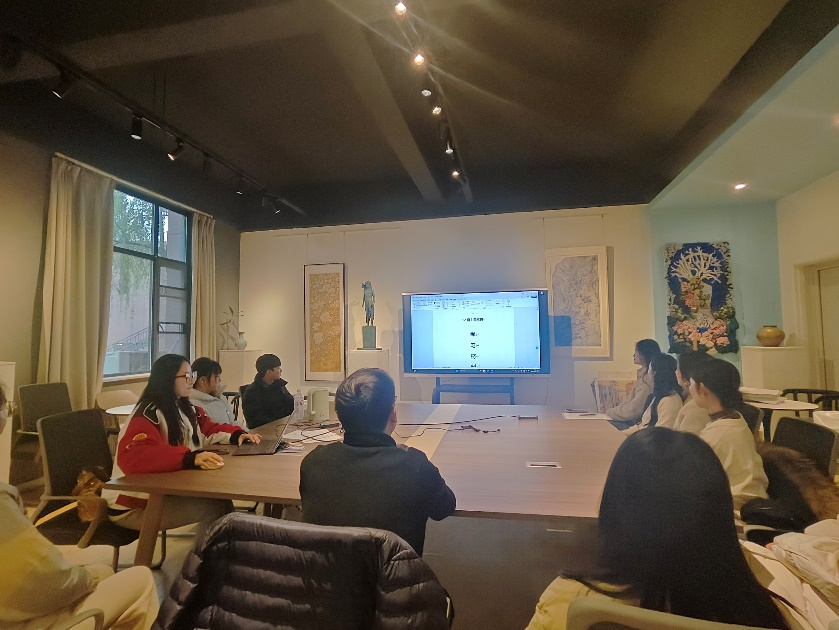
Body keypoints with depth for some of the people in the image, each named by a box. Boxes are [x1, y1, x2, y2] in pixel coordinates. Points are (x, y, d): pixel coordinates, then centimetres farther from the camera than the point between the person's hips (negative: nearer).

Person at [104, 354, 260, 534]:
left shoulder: (184, 408, 5)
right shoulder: (149, 415, -21)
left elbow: (208, 429, 16)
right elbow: (131, 457, -37)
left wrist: (237, 434, -5)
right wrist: (191, 457, -49)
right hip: (133, 506, -8)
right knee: (215, 506, -21)